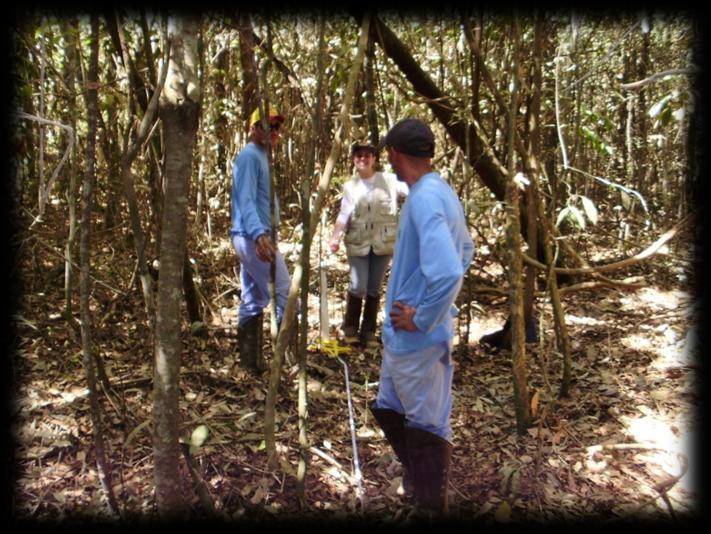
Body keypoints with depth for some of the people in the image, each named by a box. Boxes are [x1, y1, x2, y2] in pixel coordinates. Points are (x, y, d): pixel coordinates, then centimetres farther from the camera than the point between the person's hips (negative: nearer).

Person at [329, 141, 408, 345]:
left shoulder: (389, 181, 1)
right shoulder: (350, 187, 5)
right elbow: (344, 215, 0)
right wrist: (335, 237, -13)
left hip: (382, 243, 0)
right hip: (358, 244, 0)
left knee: (374, 289, 7)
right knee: (358, 287, -6)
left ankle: (369, 330, 22)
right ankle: (350, 327, 17)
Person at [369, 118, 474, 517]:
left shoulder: (424, 199, -23)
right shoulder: (444, 192, 7)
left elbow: (448, 273, -35)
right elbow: (466, 250, 21)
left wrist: (421, 319, -20)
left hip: (417, 338, -10)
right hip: (402, 336, 10)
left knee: (427, 427, 8)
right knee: (390, 411, 24)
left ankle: (432, 505, 27)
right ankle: (418, 484, 43)